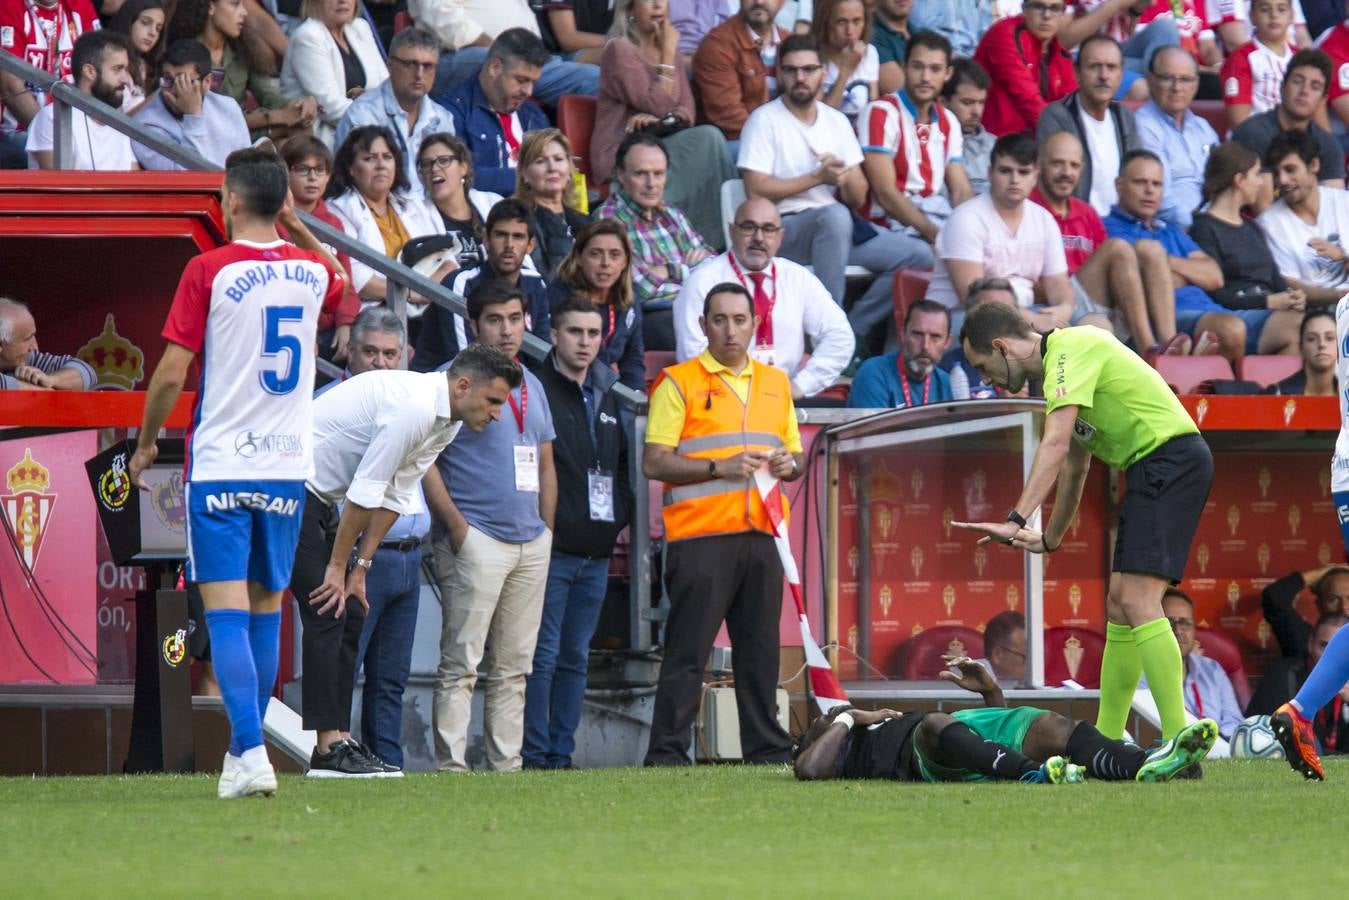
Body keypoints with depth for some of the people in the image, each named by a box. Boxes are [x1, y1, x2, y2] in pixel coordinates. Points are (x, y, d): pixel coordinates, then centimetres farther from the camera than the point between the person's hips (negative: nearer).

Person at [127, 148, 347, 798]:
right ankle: (245, 748, 21)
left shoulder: (209, 271, -10)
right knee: (267, 611, 14)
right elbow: (343, 285, 31)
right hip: (289, 464, 4)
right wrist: (297, 228, 24)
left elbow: (171, 373, -9)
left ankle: (250, 752, -20)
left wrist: (145, 446, 5)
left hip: (221, 466, -4)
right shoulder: (312, 271, 4)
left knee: (227, 614, -8)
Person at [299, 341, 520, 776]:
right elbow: (364, 492, -21)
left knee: (347, 615, 5)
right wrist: (339, 567, -14)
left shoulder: (447, 422, 8)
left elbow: (395, 496, 10)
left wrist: (359, 569, 6)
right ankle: (330, 746, -15)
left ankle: (339, 742, 5)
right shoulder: (413, 408, -24)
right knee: (327, 614, -14)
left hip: (319, 499, 10)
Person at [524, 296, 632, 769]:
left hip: (596, 552, 7)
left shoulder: (607, 397, 17)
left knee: (576, 657, 8)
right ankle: (534, 756, -6)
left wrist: (620, 513, 12)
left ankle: (561, 753, 12)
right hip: (552, 548, -7)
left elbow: (621, 465, 27)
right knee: (543, 655, -8)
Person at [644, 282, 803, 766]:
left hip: (760, 536, 5)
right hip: (699, 538, -5)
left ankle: (767, 748, 12)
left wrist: (789, 464, 1)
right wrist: (718, 468, -16)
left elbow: (794, 454, 25)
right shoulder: (678, 382, 0)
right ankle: (666, 752, -4)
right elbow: (654, 462, -6)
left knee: (760, 649, 7)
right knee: (687, 652, -6)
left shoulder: (776, 383, 17)